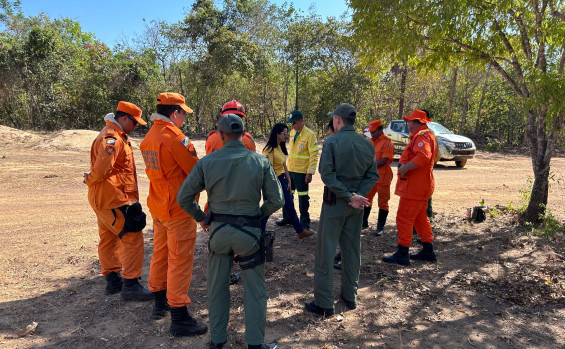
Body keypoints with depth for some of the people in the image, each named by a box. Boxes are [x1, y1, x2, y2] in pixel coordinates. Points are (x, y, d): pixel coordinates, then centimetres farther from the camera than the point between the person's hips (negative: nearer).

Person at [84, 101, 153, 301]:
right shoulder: (112, 138, -18)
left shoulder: (117, 136, 17)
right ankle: (130, 286, -3)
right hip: (112, 199, -11)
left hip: (103, 200, 11)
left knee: (109, 238, 18)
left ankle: (112, 279, 31)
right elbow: (102, 167, -28)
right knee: (133, 238, -8)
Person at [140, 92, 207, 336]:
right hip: (178, 208, -9)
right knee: (180, 260, -2)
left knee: (160, 253, 19)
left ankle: (160, 303, 35)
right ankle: (179, 320, 6)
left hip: (158, 205, 9)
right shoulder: (175, 137, -19)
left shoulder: (149, 137, 7)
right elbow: (196, 171, -16)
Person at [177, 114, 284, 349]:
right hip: (249, 231, -1)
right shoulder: (260, 162, -7)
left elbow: (183, 198, -2)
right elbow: (277, 200, -5)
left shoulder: (206, 162, -5)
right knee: (255, 290, 13)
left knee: (217, 288, 19)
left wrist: (201, 218, 12)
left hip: (218, 230, 2)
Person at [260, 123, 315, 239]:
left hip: (281, 179, 9)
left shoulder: (281, 147, 10)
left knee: (289, 206, 13)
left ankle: (300, 231, 21)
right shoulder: (270, 149, -18)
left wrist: (288, 180, 14)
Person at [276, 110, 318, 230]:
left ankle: (305, 222, 14)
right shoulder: (292, 132, 10)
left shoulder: (309, 134, -12)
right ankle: (287, 218, 31)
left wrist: (310, 173, -19)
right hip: (290, 170, 7)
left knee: (303, 197, 2)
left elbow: (314, 155, -14)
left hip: (302, 171, -7)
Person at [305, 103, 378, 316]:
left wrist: (349, 197, -16)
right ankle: (350, 296, 29)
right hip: (357, 205, 6)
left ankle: (324, 303, 9)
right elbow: (373, 175, 2)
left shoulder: (332, 142, -13)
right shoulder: (367, 144, 5)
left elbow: (327, 174, -20)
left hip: (335, 202, -6)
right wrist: (357, 195, -8)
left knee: (326, 250, 3)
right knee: (352, 249, 17)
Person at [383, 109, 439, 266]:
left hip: (414, 186, -11)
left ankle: (402, 254, 0)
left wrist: (404, 168, -26)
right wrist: (405, 165, 11)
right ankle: (428, 251, 27)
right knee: (420, 218, 18)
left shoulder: (422, 136, -16)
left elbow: (423, 156, -33)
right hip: (422, 185, 11)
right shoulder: (427, 135, 19)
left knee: (404, 218, -5)